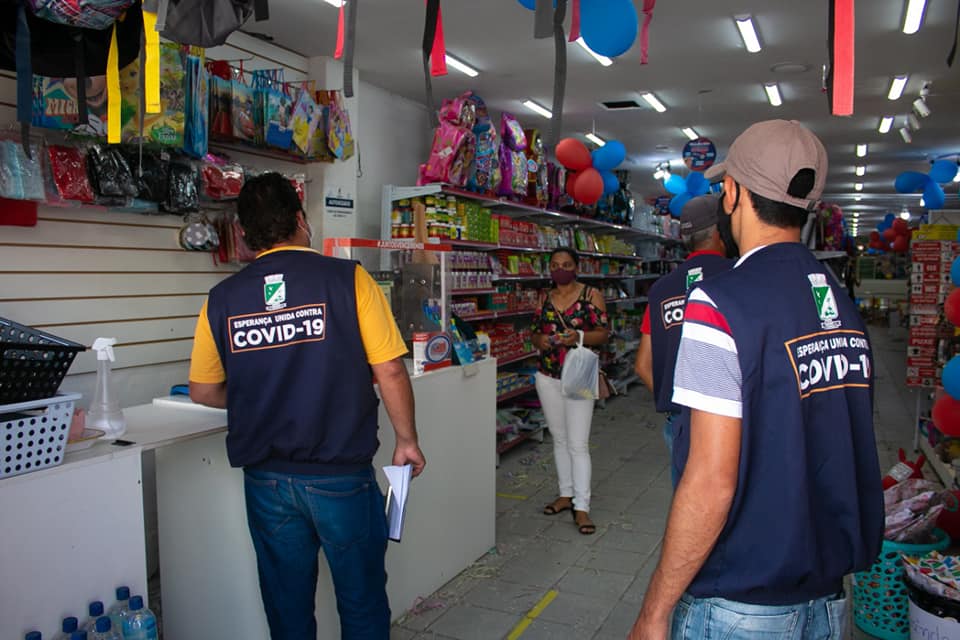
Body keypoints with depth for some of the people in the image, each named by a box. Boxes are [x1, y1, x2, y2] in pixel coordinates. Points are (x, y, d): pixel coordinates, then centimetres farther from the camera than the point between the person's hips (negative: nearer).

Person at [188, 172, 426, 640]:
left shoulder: (222, 299, -1)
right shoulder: (347, 279, -11)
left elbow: (203, 392, 8)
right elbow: (390, 371, -12)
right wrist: (407, 440, 2)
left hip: (265, 479, 3)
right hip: (341, 475, -3)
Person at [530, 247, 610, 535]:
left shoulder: (591, 295, -4)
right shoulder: (544, 299, 8)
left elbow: (603, 333, -6)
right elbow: (535, 333, 13)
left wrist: (578, 336, -23)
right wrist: (539, 340, -9)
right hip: (548, 377, 5)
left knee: (578, 444, -6)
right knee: (559, 439, 14)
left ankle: (581, 507, 2)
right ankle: (566, 494, 27)